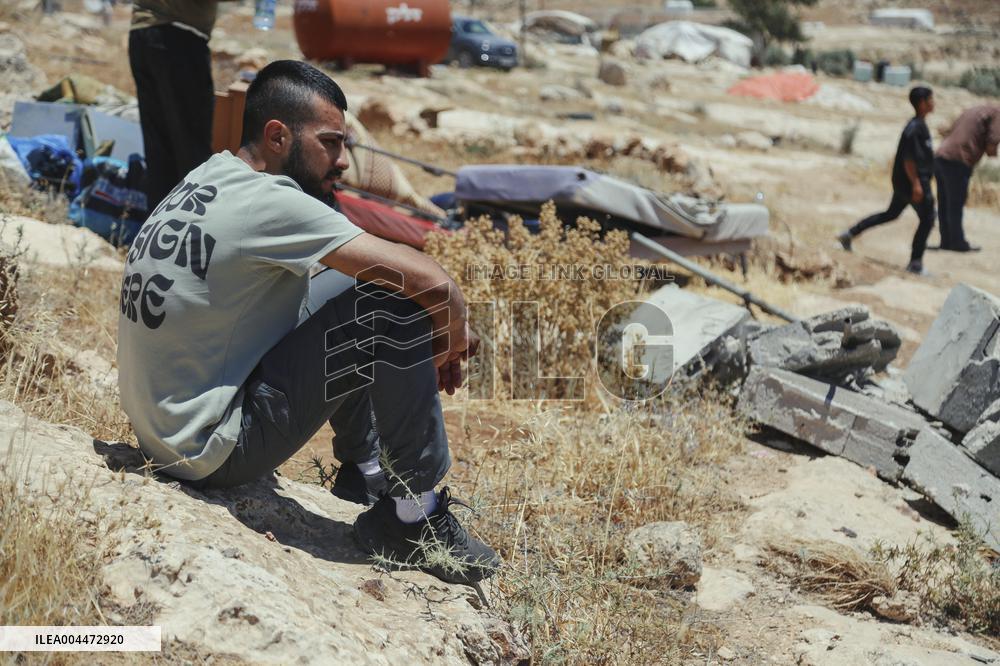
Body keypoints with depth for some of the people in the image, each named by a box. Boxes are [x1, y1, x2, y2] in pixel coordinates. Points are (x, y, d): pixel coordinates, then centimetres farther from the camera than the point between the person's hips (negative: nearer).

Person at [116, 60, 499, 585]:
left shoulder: (207, 178, 6)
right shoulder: (268, 203, -21)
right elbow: (433, 282, -24)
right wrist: (453, 340, -2)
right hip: (210, 452, -9)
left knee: (348, 285, 18)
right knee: (394, 308, -16)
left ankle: (364, 466, 26)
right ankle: (414, 515, -5)